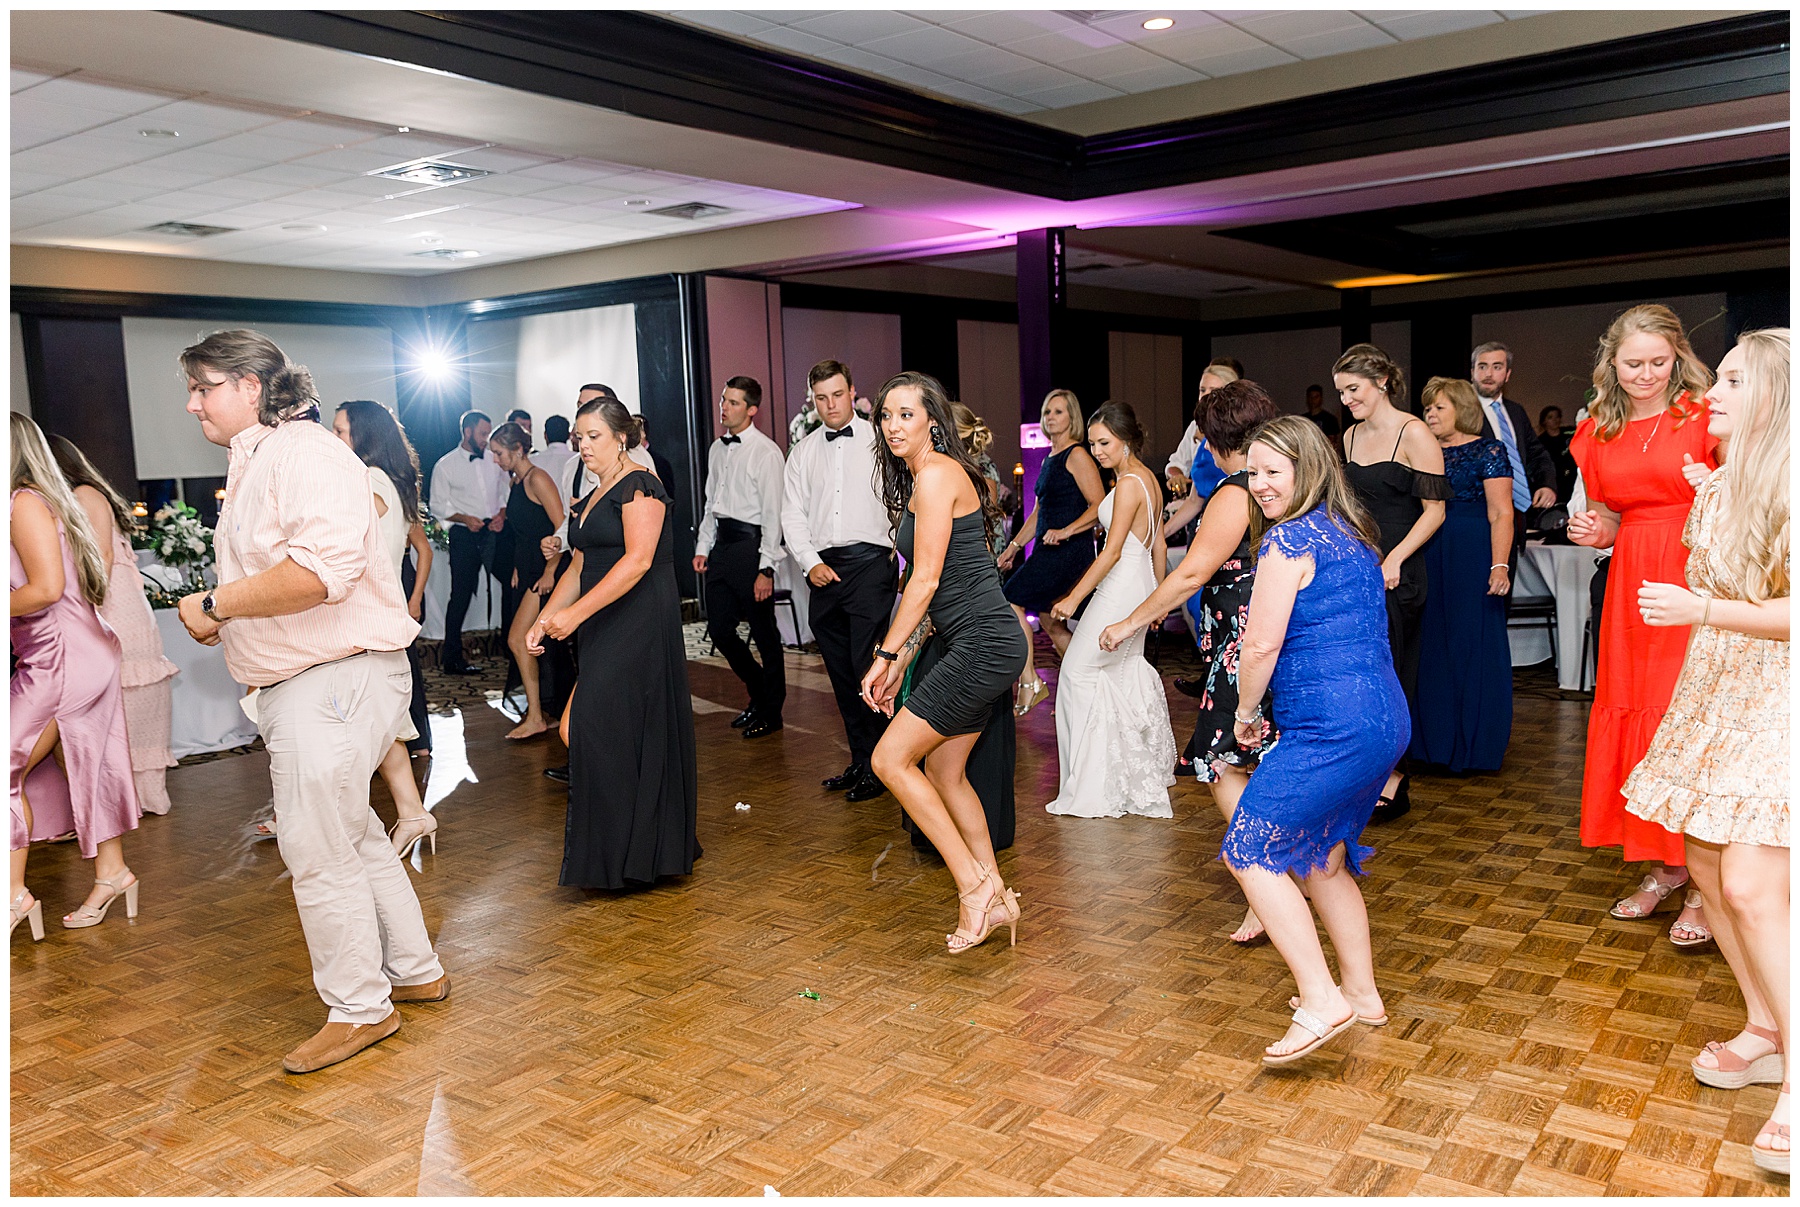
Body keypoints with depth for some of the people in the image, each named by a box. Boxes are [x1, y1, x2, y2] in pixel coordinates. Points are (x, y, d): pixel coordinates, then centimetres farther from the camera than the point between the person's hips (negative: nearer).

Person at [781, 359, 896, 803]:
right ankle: (860, 761, 20)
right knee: (841, 670, 9)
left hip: (870, 562, -5)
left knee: (867, 666, -10)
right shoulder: (803, 451, 15)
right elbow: (793, 515, 12)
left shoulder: (878, 440, 4)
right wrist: (811, 562, -1)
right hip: (822, 567, 5)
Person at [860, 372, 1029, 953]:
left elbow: (925, 582, -15)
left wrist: (886, 654, -8)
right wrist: (901, 662, 16)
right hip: (977, 646, 10)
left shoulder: (935, 474, -12)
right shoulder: (925, 477, 18)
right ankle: (994, 896, 24)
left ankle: (976, 884, 0)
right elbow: (932, 590, 18)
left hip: (982, 645, -10)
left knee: (891, 759, -6)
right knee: (943, 770, 16)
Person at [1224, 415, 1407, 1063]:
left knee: (1249, 851, -4)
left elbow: (1261, 646, -13)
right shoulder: (1352, 534, 18)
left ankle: (1321, 999, -7)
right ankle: (1362, 992, 31)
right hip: (1385, 720, 10)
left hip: (1331, 728, -10)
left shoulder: (1287, 540, -11)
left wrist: (1247, 711, 4)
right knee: (1321, 856, 22)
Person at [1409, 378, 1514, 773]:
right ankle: (1436, 741, 17)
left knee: (1473, 644, 0)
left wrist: (1499, 565, -19)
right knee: (1432, 645, 7)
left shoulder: (1487, 451, -1)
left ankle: (1475, 744, 11)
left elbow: (1501, 514, -8)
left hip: (1473, 558, -5)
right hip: (1429, 559, 5)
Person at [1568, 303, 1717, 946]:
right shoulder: (1599, 433, 13)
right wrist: (1592, 533, -1)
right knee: (1631, 717, 7)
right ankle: (1663, 865, 22)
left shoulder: (1706, 418, -3)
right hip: (1633, 584, 5)